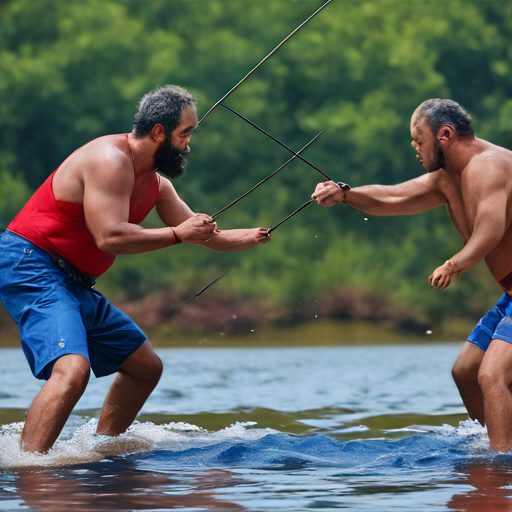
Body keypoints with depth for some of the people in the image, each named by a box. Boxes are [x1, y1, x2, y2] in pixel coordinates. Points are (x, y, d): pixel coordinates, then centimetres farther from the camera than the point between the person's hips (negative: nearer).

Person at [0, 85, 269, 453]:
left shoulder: (156, 184, 13)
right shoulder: (110, 160, -18)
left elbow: (204, 235, 23)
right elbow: (110, 237, -27)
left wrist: (259, 236, 18)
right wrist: (178, 234, -20)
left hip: (74, 283, 10)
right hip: (30, 268, -10)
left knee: (146, 367, 17)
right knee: (72, 369, -32)